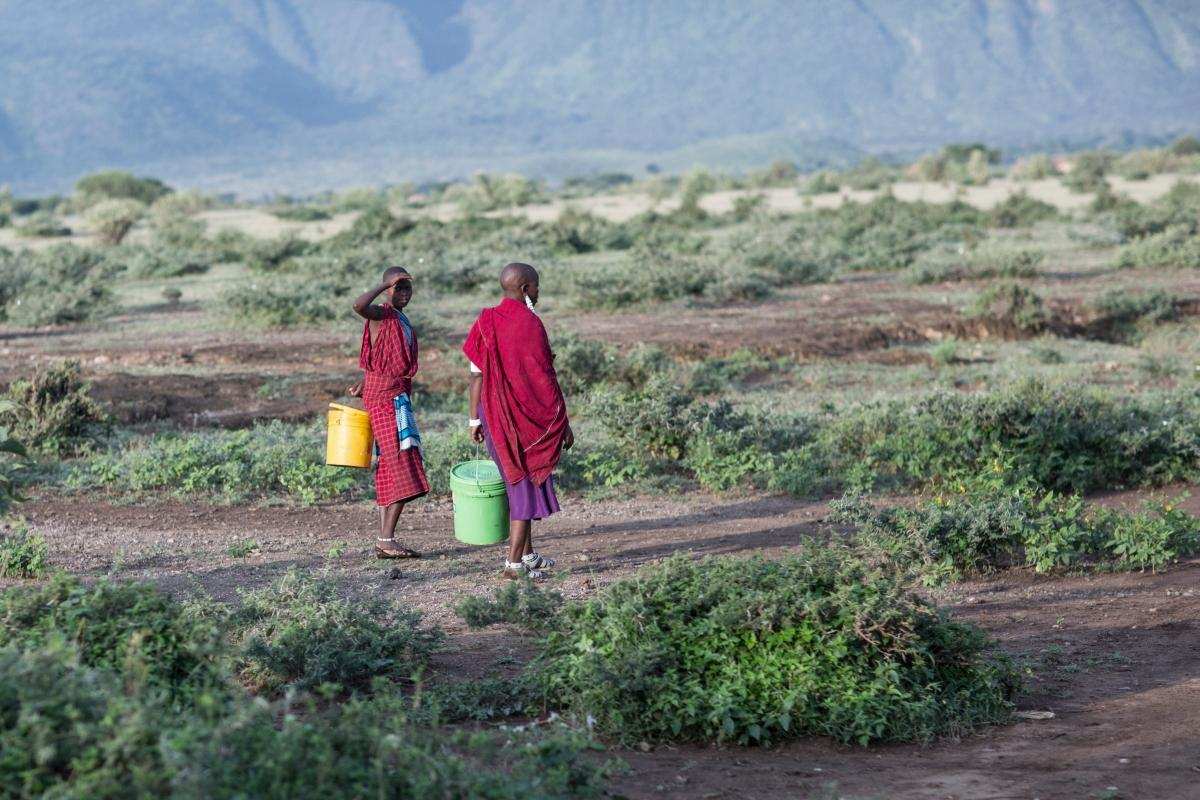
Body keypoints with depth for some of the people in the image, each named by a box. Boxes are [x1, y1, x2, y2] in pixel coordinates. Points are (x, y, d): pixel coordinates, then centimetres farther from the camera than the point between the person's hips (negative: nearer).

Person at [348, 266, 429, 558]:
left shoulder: (402, 321, 17)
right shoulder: (381, 315, -9)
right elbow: (359, 306, -33)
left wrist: (364, 386, 18)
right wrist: (386, 284, -23)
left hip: (398, 399, 9)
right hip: (386, 400, -9)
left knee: (389, 470, 9)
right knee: (402, 470, -13)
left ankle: (384, 541, 11)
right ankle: (386, 539, -14)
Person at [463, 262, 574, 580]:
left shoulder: (485, 323, 3)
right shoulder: (530, 324, -14)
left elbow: (476, 373, 4)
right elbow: (546, 378, -12)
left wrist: (475, 419, 12)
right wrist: (564, 423, -5)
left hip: (493, 413, 6)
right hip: (527, 415, -6)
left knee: (516, 482, 19)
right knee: (528, 486, 1)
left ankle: (527, 554, 28)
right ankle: (514, 563, -3)